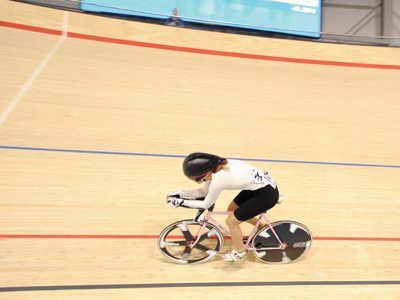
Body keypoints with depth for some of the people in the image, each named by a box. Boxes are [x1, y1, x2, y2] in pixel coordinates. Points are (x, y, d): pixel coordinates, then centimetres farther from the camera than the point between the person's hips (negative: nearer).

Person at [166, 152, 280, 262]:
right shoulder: (215, 167, -2)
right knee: (232, 210, 18)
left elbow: (205, 205, -10)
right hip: (262, 181, 9)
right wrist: (180, 193, 10)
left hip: (266, 195, -9)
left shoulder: (217, 181, -26)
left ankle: (239, 251, 24)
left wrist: (179, 202, -5)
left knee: (231, 220, -2)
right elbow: (205, 191, 12)